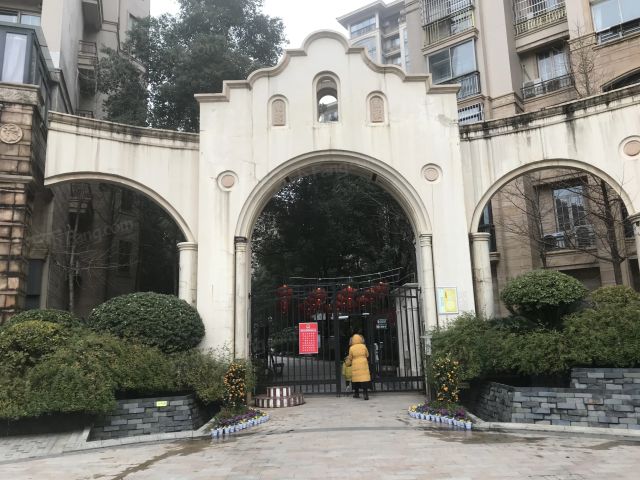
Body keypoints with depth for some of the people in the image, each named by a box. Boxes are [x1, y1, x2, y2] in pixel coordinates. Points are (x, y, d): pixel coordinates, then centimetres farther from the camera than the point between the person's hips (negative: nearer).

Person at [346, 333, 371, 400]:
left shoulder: (351, 348, -3)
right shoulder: (364, 346, -2)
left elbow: (350, 358, 8)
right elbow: (367, 355, 12)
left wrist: (348, 363, 28)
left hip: (355, 366, 1)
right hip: (363, 364, 0)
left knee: (356, 379, 11)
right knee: (364, 378, -4)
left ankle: (356, 394, 19)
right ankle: (365, 393, -14)